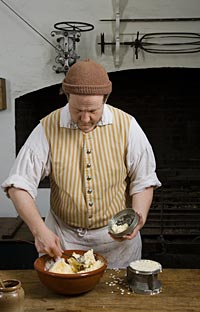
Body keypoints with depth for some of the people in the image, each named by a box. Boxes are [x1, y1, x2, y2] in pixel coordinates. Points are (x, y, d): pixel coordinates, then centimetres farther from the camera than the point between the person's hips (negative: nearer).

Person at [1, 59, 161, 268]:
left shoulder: (126, 125, -10)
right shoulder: (48, 128, -12)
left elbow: (143, 181, -2)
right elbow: (19, 184, -14)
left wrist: (138, 218, -19)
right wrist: (39, 230, -27)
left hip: (116, 237, 1)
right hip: (62, 237, 0)